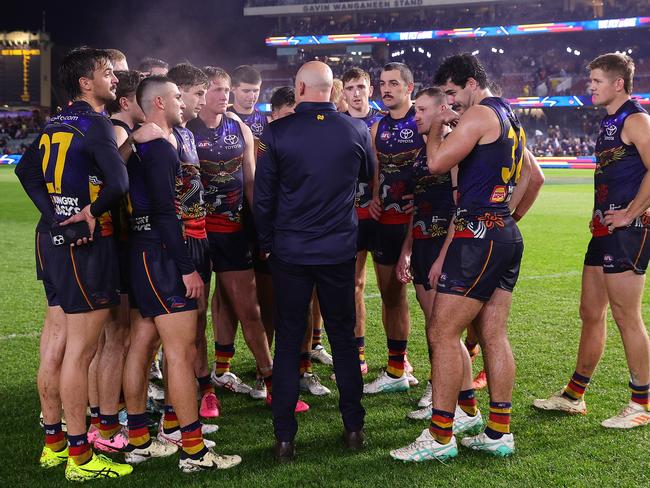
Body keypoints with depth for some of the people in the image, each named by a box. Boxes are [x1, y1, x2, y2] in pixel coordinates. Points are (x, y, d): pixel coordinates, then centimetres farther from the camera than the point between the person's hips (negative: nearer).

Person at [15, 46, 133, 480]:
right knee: (81, 350, -4)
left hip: (53, 238, 9)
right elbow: (118, 183, -25)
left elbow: (26, 169, 8)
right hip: (87, 243, -9)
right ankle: (80, 456, 4)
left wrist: (55, 214, -2)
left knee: (59, 341, 15)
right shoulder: (96, 123, -12)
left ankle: (53, 441, 26)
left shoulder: (57, 123, 13)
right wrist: (90, 212, -8)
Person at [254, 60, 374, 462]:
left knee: (288, 340, 7)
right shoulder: (356, 130, -4)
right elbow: (368, 174, 17)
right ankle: (354, 426, 20)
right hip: (339, 250, 1)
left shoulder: (277, 133, -9)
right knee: (343, 337, 14)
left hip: (290, 251, -1)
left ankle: (285, 437, 8)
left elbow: (263, 197, -3)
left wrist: (266, 242, 11)